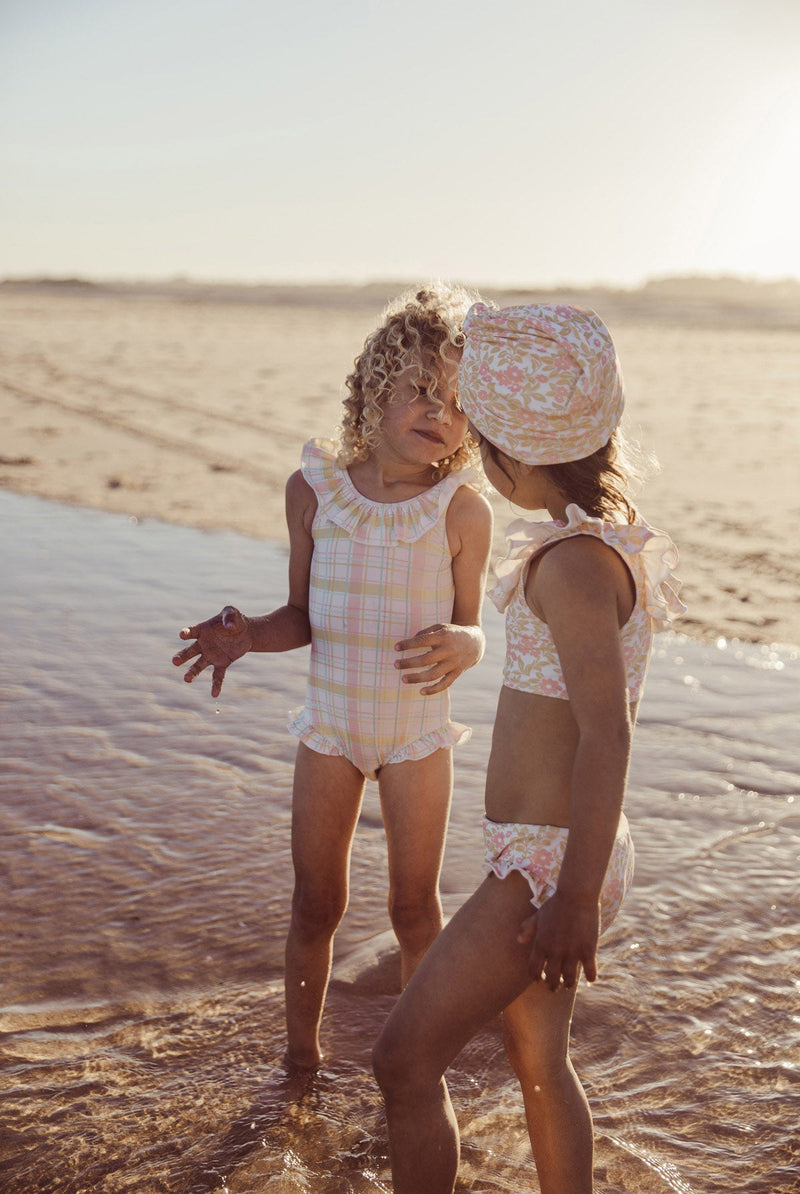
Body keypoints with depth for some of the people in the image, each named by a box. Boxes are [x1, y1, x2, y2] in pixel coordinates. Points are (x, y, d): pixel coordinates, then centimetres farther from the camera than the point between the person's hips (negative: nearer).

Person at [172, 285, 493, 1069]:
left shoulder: (462, 510, -14)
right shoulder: (314, 488, -8)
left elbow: (471, 630, -7)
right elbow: (305, 617, 1)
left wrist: (456, 645, -30)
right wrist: (247, 635, -18)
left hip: (418, 732, -2)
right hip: (330, 725, 2)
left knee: (414, 908, 10)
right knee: (316, 904, 13)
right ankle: (300, 1053, 35)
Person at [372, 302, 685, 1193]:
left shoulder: (573, 562, -23)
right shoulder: (615, 536, 5)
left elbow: (606, 736, -25)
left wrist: (576, 897, -23)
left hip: (548, 863, -9)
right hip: (556, 852, 9)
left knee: (405, 1060, 2)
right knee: (539, 1063, 22)